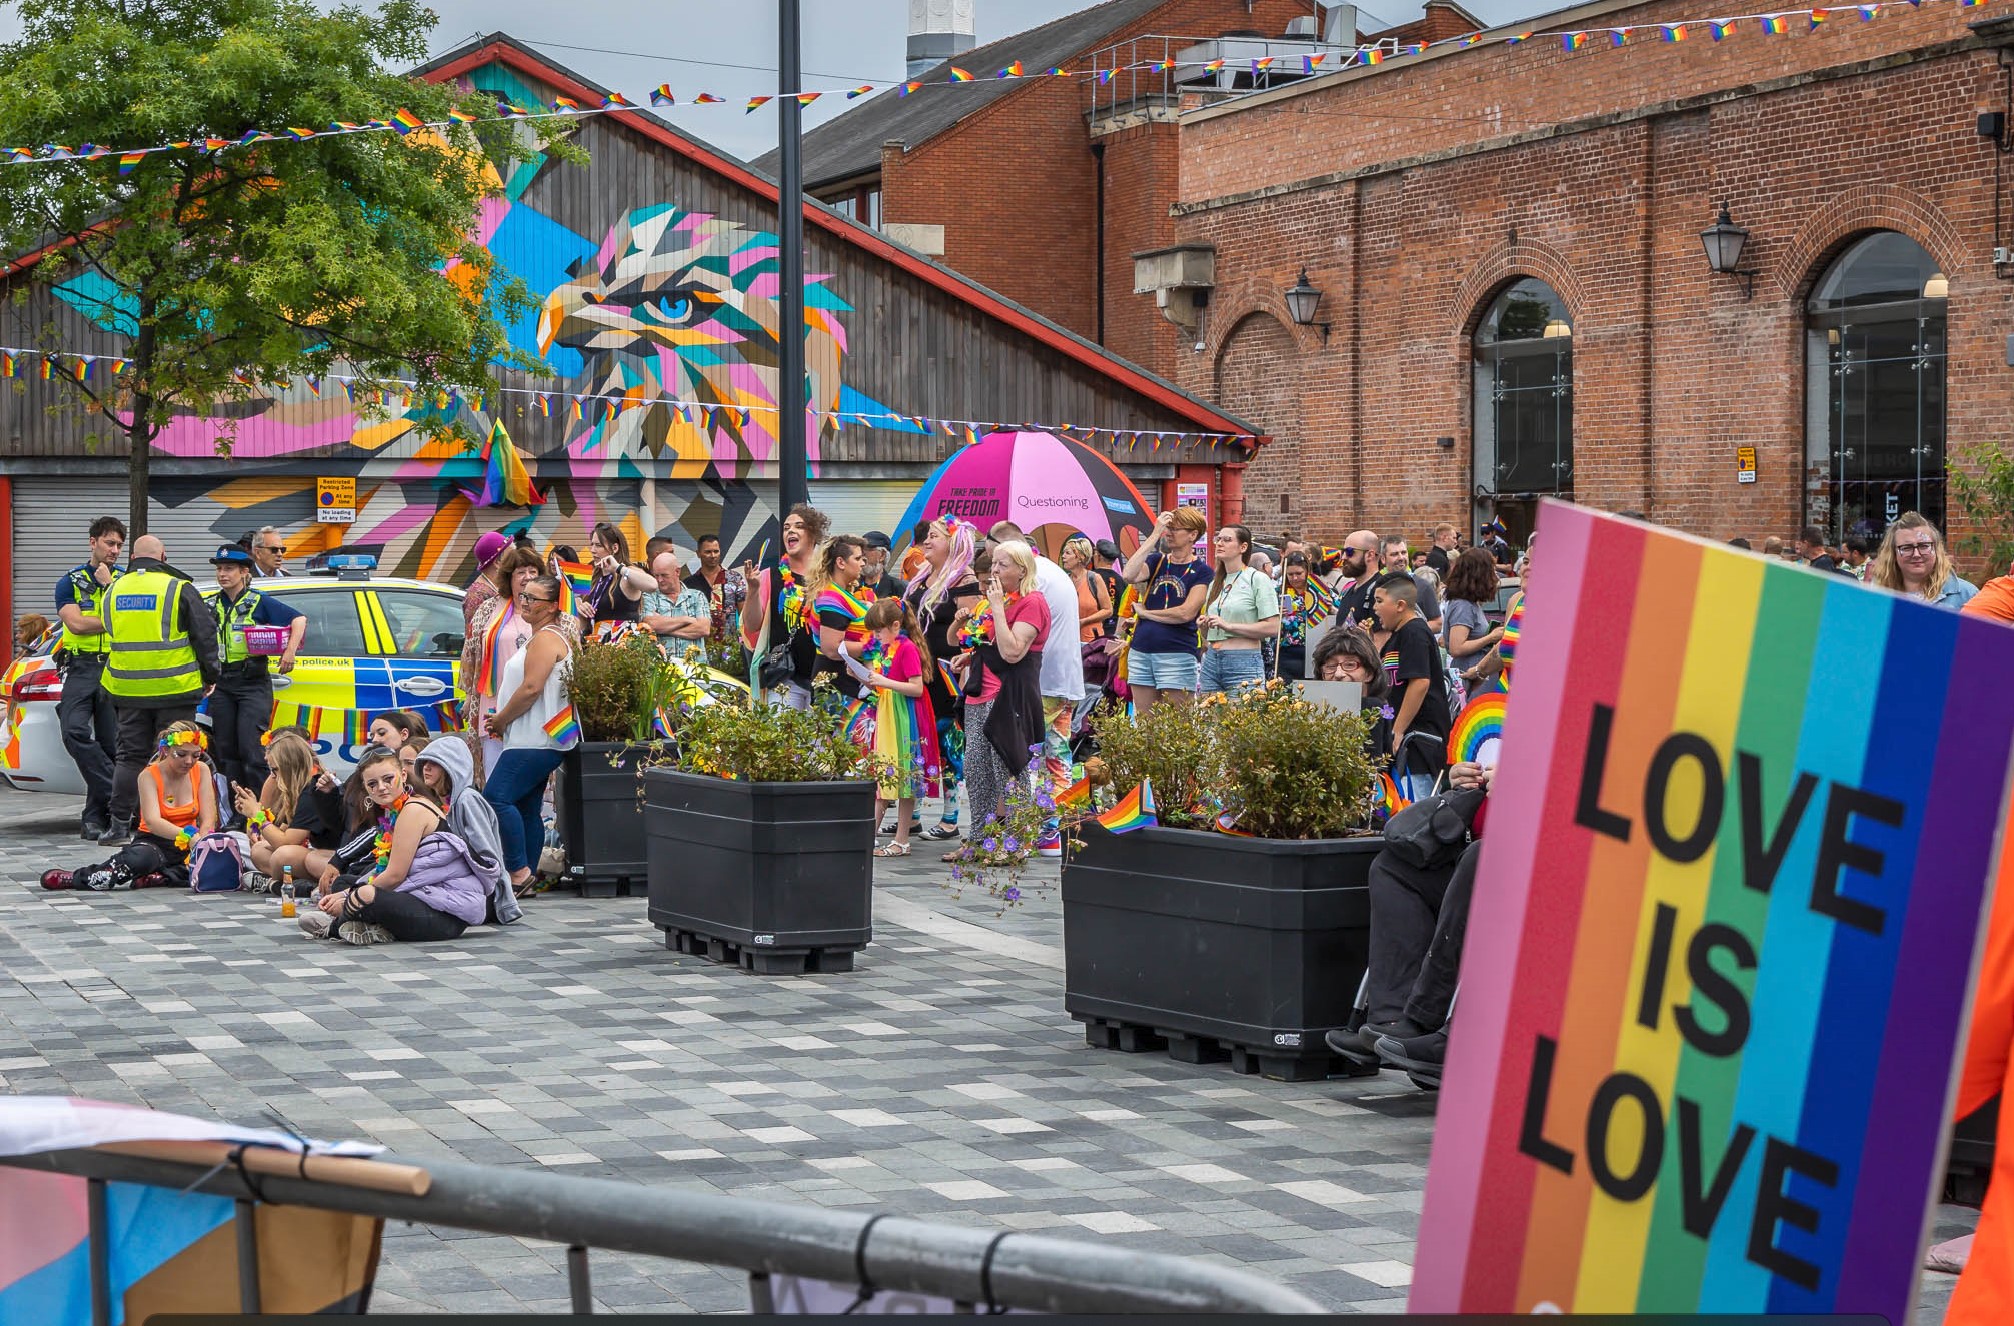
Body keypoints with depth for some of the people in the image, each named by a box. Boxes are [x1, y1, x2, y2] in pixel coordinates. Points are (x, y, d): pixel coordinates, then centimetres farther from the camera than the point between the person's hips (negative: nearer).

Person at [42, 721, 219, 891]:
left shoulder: (201, 771, 0)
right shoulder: (149, 776, -9)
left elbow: (208, 820, -6)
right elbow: (152, 821, -26)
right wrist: (188, 836, -44)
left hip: (187, 847, 3)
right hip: (154, 842, -3)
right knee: (142, 857, -40)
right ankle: (77, 878, -28)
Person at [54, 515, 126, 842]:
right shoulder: (71, 582, 7)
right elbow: (76, 623, -7)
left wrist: (109, 585, -9)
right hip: (82, 667, -1)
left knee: (110, 743, 0)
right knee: (74, 730, -22)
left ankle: (96, 815, 6)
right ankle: (118, 793, -17)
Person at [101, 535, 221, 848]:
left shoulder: (114, 590, 9)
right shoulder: (179, 589, -6)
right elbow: (205, 634, -4)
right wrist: (210, 676, 8)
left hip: (128, 691, 4)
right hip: (174, 691, -4)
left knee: (130, 756, 9)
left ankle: (120, 825, 6)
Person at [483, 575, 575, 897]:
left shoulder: (546, 639, -10)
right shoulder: (542, 638, 23)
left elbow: (531, 688, -20)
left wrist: (501, 719, -9)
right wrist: (502, 721, 15)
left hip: (534, 741, -11)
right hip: (531, 740, 11)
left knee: (496, 798, -17)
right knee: (527, 809, 9)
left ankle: (518, 870, -18)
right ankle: (525, 877, 9)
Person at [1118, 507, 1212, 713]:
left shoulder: (1201, 570, -1)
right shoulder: (1156, 561, 12)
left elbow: (1186, 613, -13)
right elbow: (1129, 576, -9)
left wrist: (1145, 613, -2)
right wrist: (1155, 535, -8)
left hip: (1177, 655, -5)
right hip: (1141, 652, 5)